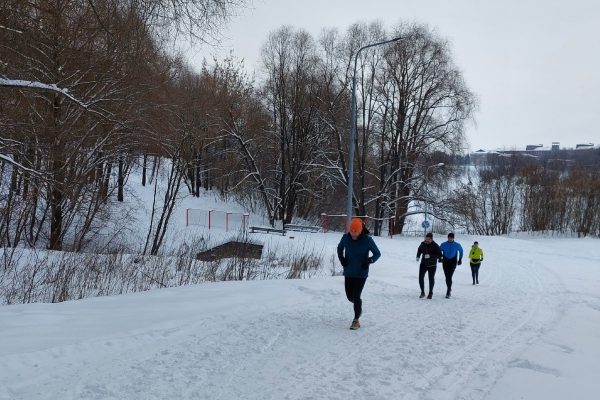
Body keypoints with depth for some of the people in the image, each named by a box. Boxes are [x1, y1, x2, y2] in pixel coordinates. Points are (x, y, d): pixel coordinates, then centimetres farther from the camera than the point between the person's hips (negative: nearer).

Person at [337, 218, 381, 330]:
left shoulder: (367, 240, -15)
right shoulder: (345, 237, -7)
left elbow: (377, 253, -4)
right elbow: (340, 248, 15)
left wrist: (369, 260, -21)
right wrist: (341, 258, -3)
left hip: (361, 273, -4)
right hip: (348, 273, 4)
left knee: (356, 297, -8)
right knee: (350, 297, 10)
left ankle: (356, 320, 8)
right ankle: (359, 307, 44)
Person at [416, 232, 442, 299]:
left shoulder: (435, 246, -15)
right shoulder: (423, 244, -2)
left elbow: (439, 255, -20)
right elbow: (419, 250, 19)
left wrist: (430, 256, -29)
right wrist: (418, 256, 5)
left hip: (432, 265, -3)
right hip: (423, 264, 3)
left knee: (431, 279, 7)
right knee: (421, 277, -8)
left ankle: (430, 293, 25)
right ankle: (422, 292, 5)